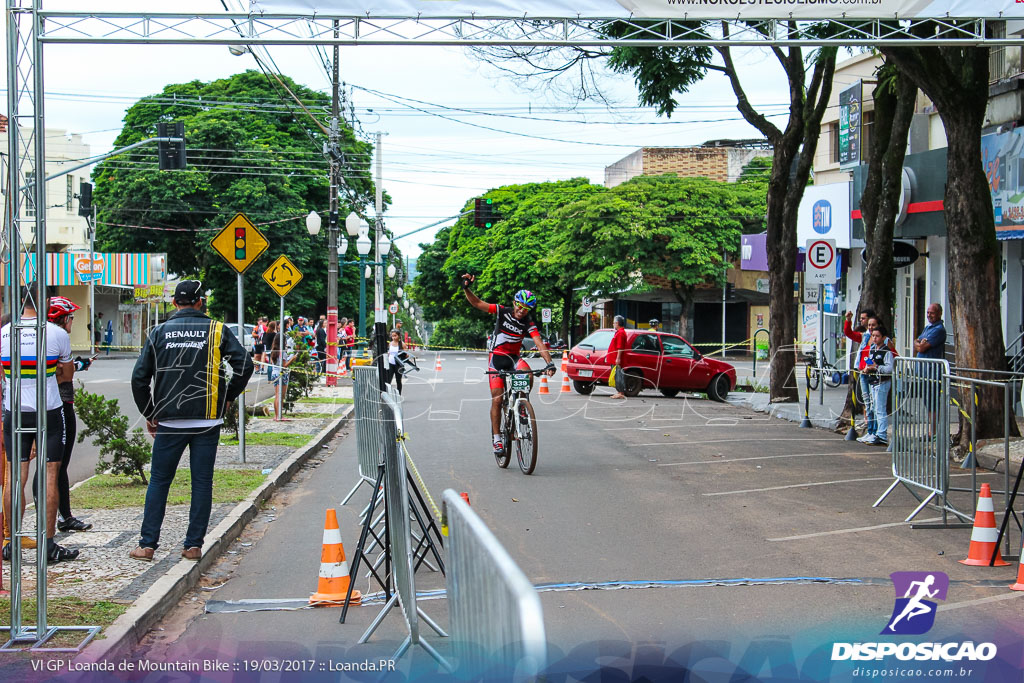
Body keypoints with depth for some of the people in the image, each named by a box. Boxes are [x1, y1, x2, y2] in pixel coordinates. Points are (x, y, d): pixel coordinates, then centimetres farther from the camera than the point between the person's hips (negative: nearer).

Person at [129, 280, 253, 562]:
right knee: (202, 482, 6)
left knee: (159, 480, 9)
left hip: (169, 422, 1)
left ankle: (147, 544, 8)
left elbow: (139, 377, 1)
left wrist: (149, 414, 12)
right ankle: (194, 545, 7)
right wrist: (228, 397, 6)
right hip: (207, 422, 0)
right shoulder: (217, 330, 1)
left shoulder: (159, 332, 3)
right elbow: (245, 365, -8)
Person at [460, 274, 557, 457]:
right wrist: (466, 288, -30)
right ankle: (497, 439, 1)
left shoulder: (528, 323, -10)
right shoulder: (502, 312, -10)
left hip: (514, 357, 1)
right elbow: (477, 303, -14)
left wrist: (550, 363, -35)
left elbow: (540, 344, -20)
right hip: (497, 357, -1)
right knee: (497, 399, -7)